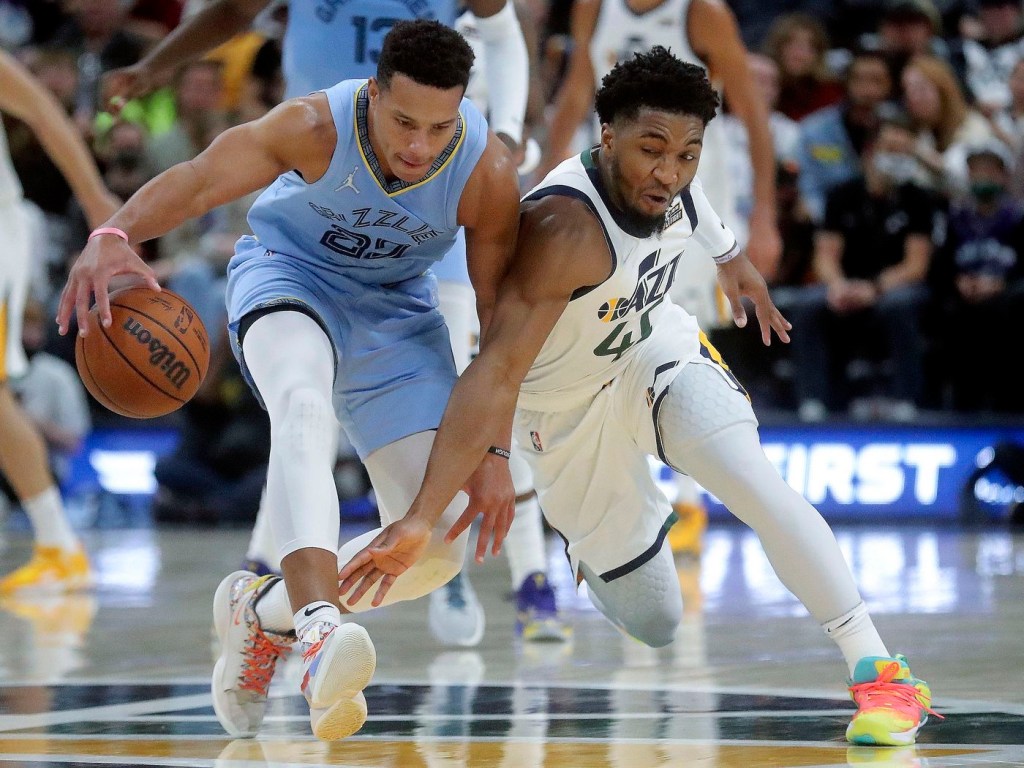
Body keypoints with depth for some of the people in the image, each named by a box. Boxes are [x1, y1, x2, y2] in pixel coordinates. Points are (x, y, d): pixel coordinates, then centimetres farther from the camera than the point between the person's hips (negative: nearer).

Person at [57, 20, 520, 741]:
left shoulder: (487, 172, -24)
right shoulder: (316, 127, -29)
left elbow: (501, 316, -15)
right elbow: (198, 181, -35)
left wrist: (494, 451, -17)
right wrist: (114, 235, -56)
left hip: (396, 310, 3)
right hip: (291, 275, -3)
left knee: (440, 548, -6)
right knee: (304, 406, -41)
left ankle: (261, 609, 16)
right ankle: (320, 629, -57)